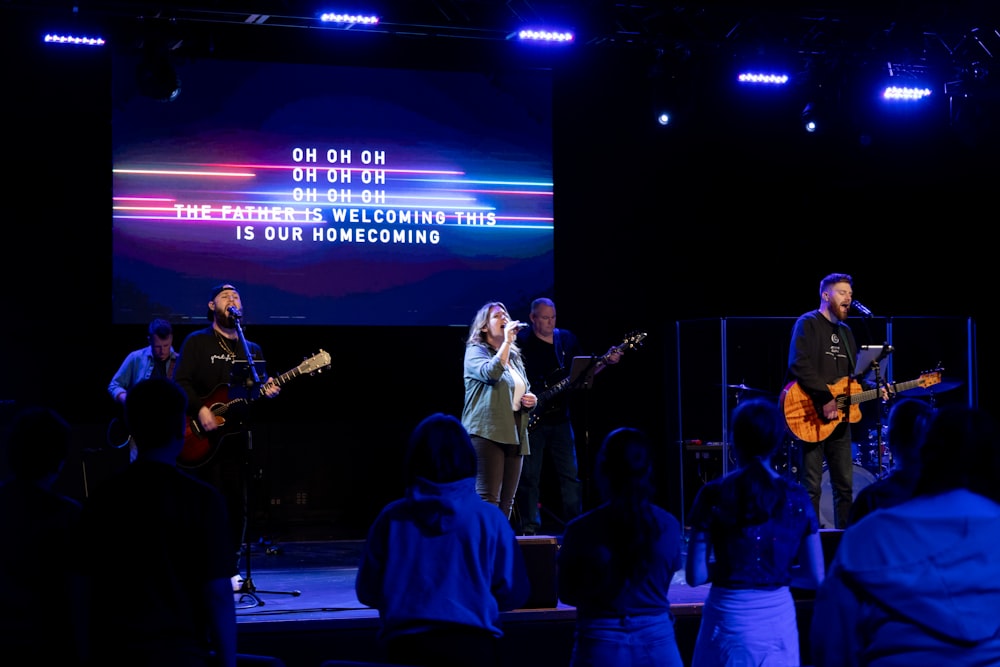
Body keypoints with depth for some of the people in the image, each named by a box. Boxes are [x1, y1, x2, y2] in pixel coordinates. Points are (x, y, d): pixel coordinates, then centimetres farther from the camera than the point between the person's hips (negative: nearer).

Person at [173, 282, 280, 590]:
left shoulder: (252, 349, 16)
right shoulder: (197, 342, 2)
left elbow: (259, 387, 14)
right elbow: (180, 382, -7)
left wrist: (267, 392, -9)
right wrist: (199, 409, -19)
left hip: (237, 434, 4)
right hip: (203, 437, -4)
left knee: (237, 503, 3)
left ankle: (231, 569, 11)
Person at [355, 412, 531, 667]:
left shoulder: (391, 518, -1)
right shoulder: (489, 519, -4)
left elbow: (367, 591, 5)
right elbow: (513, 592, 0)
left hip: (407, 645, 1)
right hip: (472, 645, -1)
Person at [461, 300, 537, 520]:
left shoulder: (514, 356, 22)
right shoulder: (475, 351, 0)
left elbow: (525, 391, 31)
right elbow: (491, 373, -21)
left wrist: (531, 399, 8)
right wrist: (507, 341, -16)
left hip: (514, 434, 7)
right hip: (487, 433, -7)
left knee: (507, 501, 6)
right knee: (487, 499, -14)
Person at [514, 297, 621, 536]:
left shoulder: (567, 339, 10)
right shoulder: (521, 341, -4)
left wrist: (607, 361, 0)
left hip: (559, 418, 4)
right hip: (532, 419, -4)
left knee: (570, 475, 4)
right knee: (529, 476, -1)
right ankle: (530, 529, 6)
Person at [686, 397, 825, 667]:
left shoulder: (714, 495, -7)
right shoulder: (797, 497, 0)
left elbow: (695, 575, -9)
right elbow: (816, 578, 0)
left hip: (729, 621, -2)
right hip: (779, 619, 2)